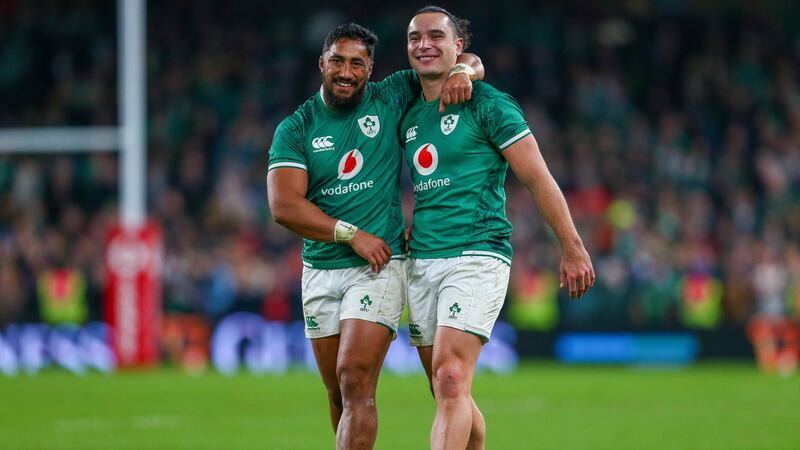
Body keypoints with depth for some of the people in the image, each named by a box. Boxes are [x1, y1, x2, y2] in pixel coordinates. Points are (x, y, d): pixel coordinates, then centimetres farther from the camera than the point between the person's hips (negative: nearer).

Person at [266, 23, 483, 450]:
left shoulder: (392, 98, 2)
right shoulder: (295, 128, 2)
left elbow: (468, 59, 12)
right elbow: (283, 206, -10)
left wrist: (462, 72, -12)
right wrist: (351, 234, -16)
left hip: (377, 268, -3)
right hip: (320, 269, 3)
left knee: (355, 382, -17)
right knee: (338, 393, 10)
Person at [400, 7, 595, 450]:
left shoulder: (487, 105, -4)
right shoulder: (409, 116, 15)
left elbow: (538, 178, -4)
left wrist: (572, 248, -5)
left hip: (476, 256, -7)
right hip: (421, 261, 7)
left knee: (451, 381, -20)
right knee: (448, 393, 9)